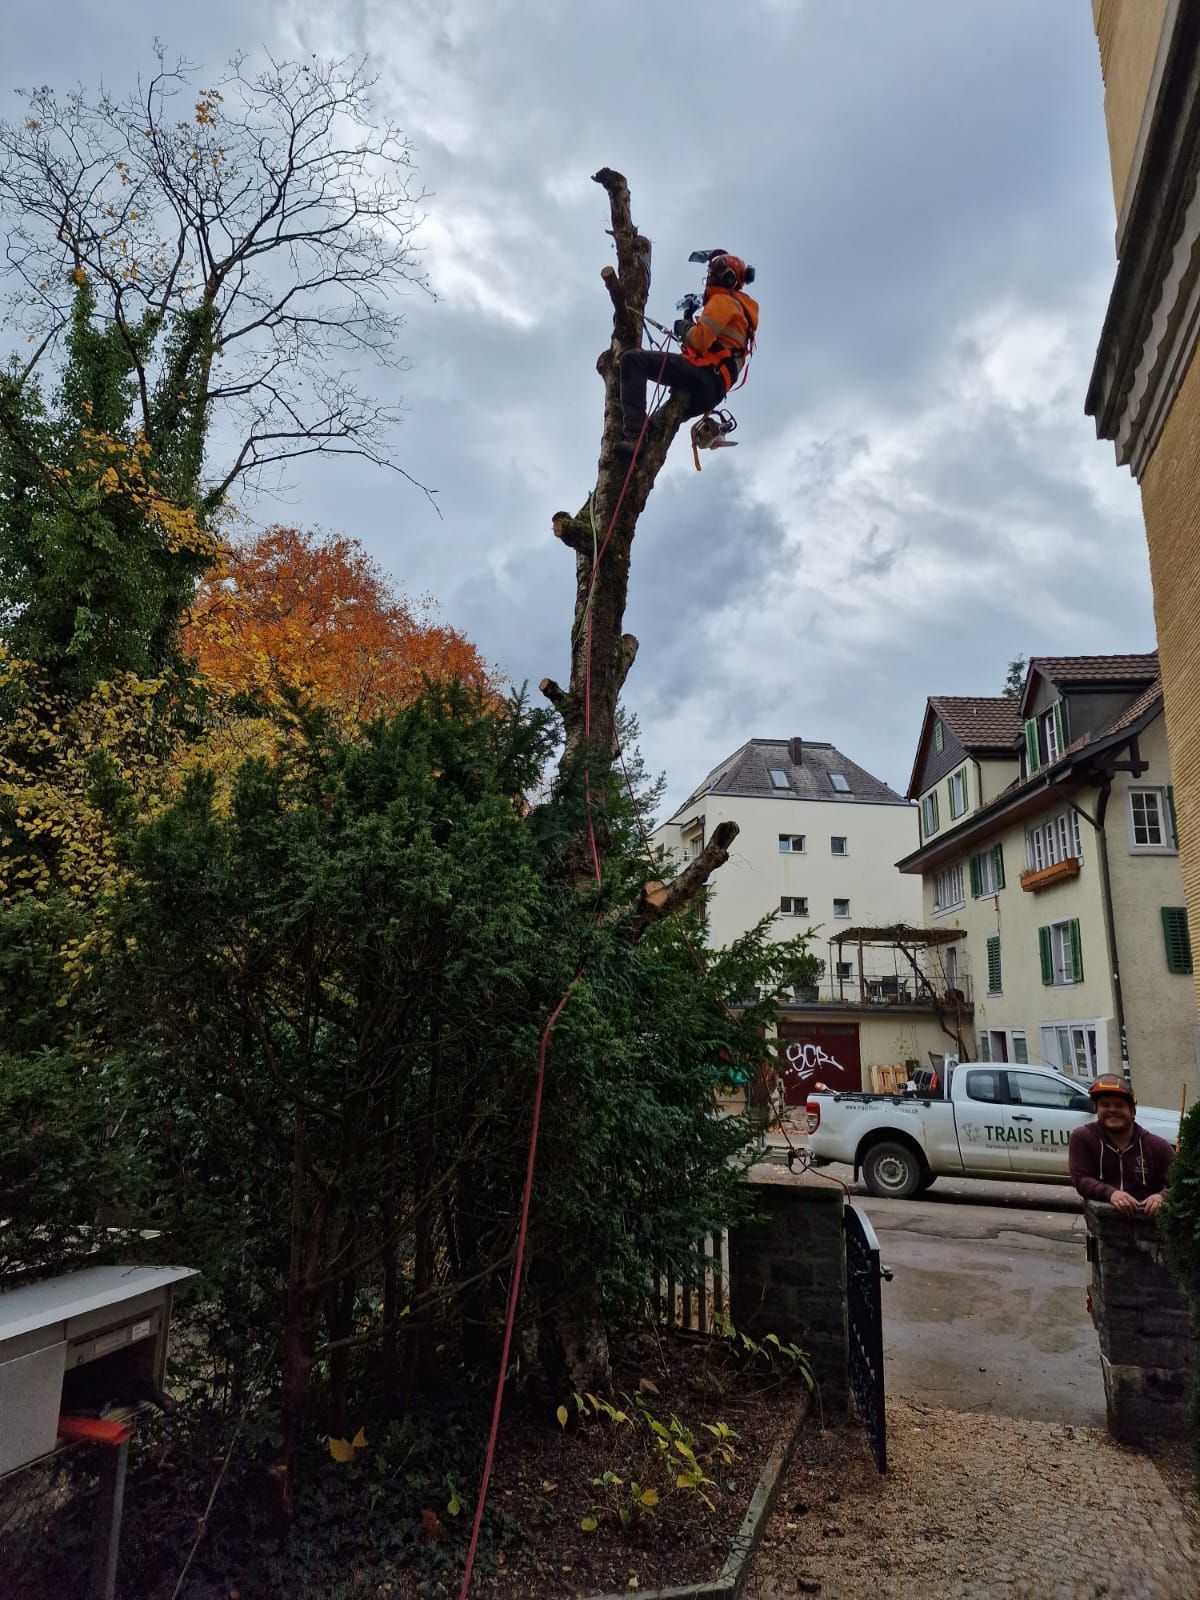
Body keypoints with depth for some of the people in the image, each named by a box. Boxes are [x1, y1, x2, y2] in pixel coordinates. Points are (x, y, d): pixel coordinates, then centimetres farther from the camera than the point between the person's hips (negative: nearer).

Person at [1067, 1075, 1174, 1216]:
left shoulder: (1158, 1146, 7)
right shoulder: (1083, 1138, 3)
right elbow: (1081, 1179, -6)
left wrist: (1162, 1196, -23)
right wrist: (1110, 1193, -25)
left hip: (1147, 1219, 2)